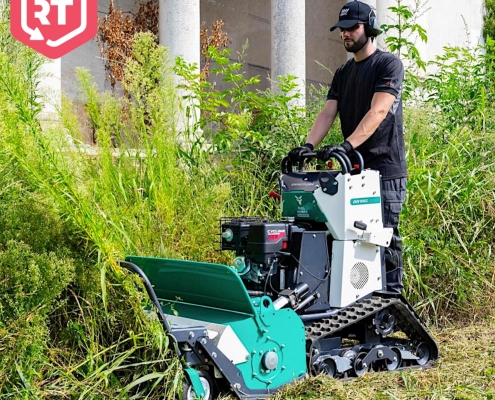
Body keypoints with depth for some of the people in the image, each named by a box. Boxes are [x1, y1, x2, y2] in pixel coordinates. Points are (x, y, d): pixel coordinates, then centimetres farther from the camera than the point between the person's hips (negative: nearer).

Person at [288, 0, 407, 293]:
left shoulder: (389, 64, -4)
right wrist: (309, 145, -11)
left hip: (385, 168, -7)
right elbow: (328, 113, 8)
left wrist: (347, 145, -29)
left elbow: (378, 112, -17)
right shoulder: (343, 73, 18)